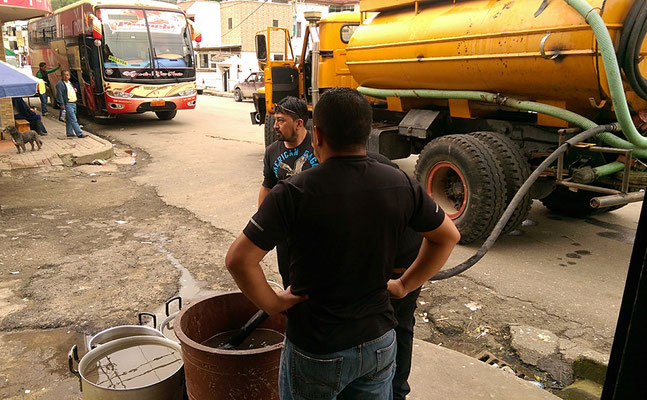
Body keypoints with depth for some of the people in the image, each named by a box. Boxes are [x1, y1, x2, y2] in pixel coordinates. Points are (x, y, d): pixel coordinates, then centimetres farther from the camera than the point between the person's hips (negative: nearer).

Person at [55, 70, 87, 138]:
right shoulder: (60, 84, -10)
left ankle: (69, 133, 23)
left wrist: (74, 90, 11)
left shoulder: (69, 83, 19)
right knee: (73, 120, -11)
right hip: (68, 104, -9)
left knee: (69, 120, 16)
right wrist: (62, 104, -20)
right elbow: (59, 95, -15)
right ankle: (79, 134, -13)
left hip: (73, 103, 9)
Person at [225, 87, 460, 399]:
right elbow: (448, 236, 5)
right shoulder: (400, 184, -9)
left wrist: (272, 303, -8)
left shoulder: (294, 193, -22)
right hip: (379, 342, 4)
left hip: (315, 353, -3)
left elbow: (238, 260, -23)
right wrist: (405, 285, 9)